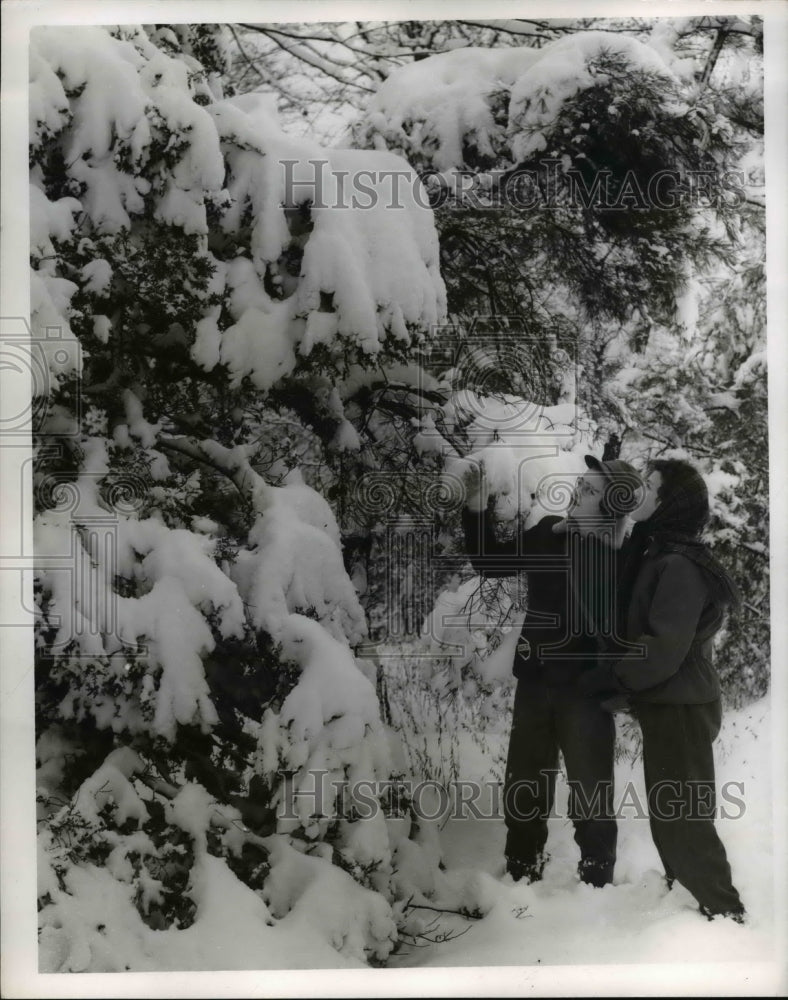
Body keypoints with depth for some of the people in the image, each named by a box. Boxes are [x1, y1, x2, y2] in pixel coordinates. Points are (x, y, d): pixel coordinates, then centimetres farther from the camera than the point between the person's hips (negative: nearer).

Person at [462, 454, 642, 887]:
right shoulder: (549, 532, 1)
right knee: (522, 787, 16)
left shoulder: (624, 558, -14)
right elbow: (490, 562, 11)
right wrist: (477, 510, 3)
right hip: (535, 681, 5)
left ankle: (596, 881, 24)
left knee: (590, 793, 7)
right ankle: (521, 875, 34)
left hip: (586, 688, -5)